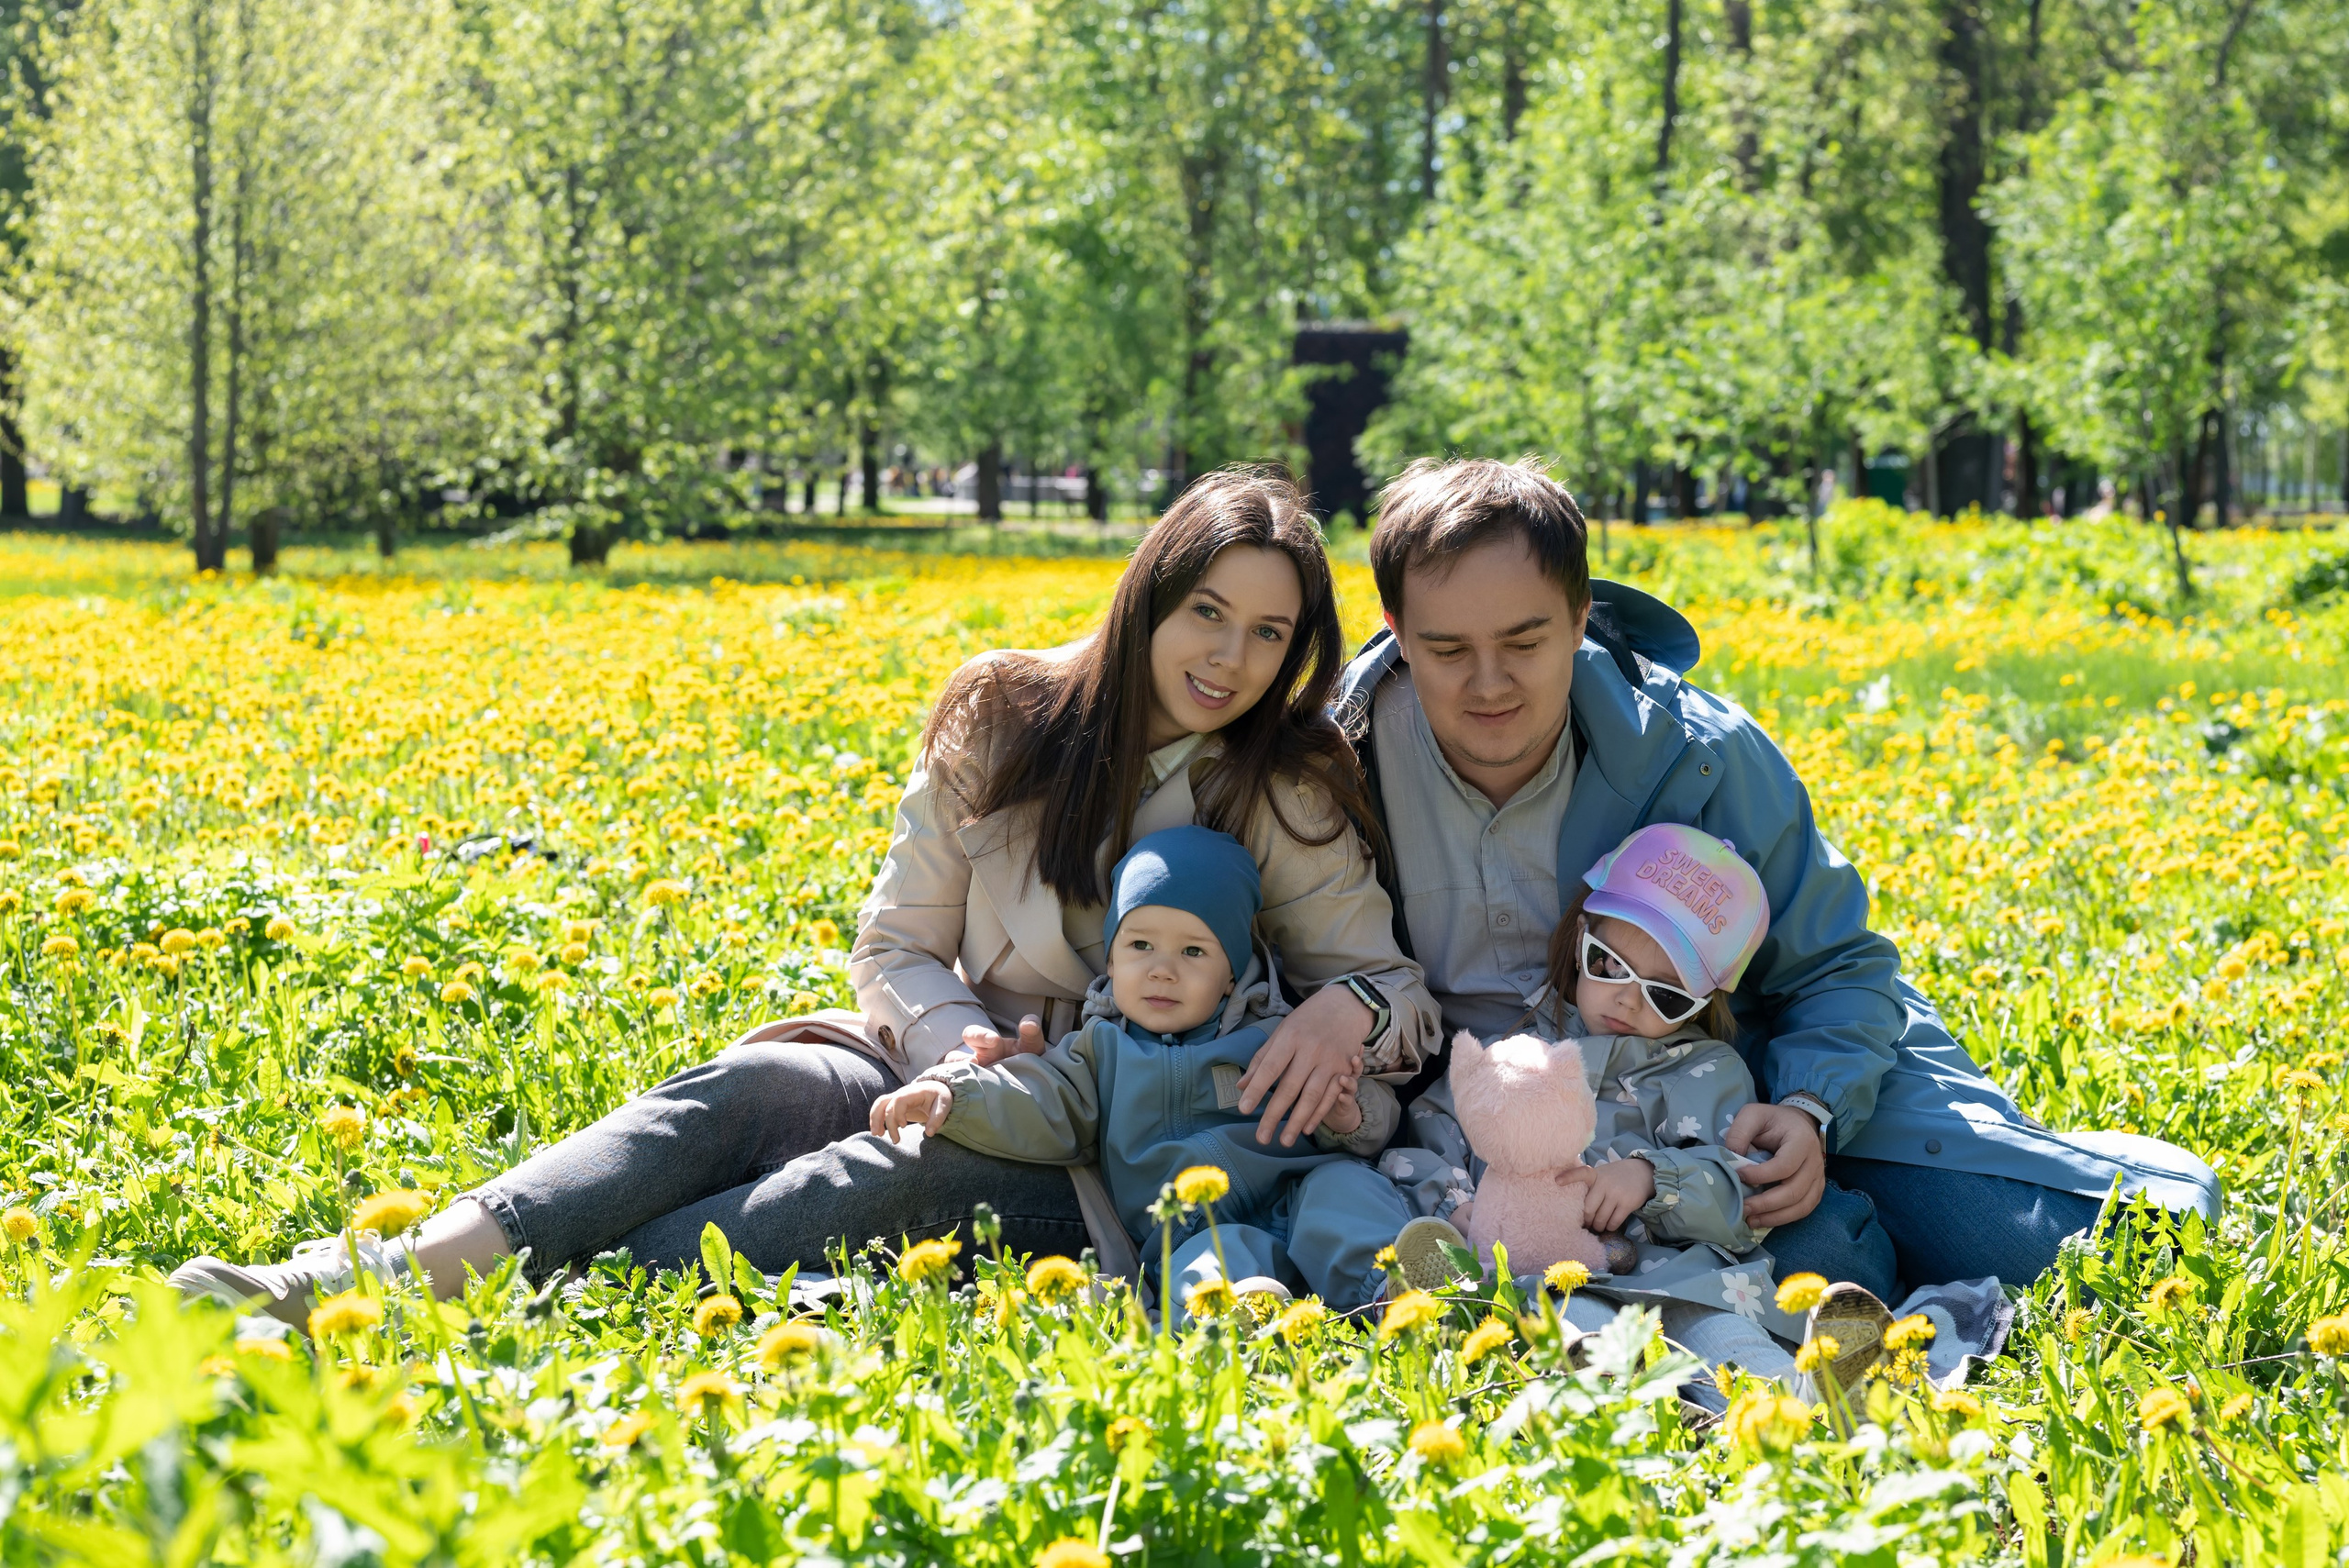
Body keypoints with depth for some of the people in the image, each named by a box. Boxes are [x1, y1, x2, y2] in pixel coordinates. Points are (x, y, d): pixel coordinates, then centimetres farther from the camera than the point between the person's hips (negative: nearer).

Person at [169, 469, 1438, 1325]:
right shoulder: (1003, 723, 2)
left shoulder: (1284, 798, -4)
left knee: (895, 1175, -35)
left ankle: (547, 1304, -52)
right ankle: (361, 1278, -49)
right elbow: (894, 949, 5)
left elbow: (1391, 980, -3)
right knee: (742, 1091, -29)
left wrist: (1348, 1008, -28)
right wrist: (960, 1043, -16)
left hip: (1103, 1156, -2)